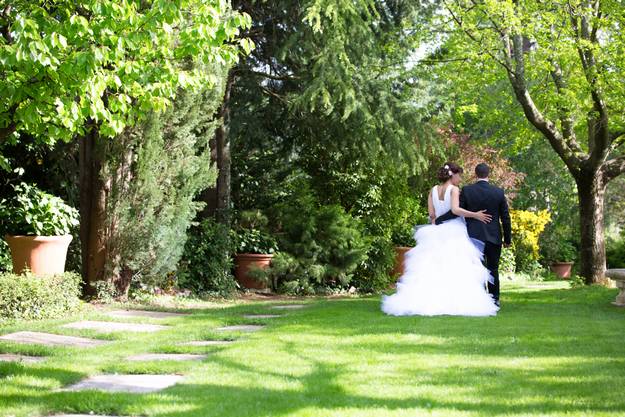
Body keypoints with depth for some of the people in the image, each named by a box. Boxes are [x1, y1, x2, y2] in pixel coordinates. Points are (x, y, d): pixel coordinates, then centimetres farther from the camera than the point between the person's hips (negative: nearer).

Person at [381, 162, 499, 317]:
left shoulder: (434, 190, 9)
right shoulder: (454, 189, -7)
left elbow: (431, 214, 6)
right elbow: (455, 209, -21)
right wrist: (475, 215, -14)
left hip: (437, 233, 6)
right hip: (454, 233, -5)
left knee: (432, 268, 4)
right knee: (456, 268, -5)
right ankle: (456, 302, -11)